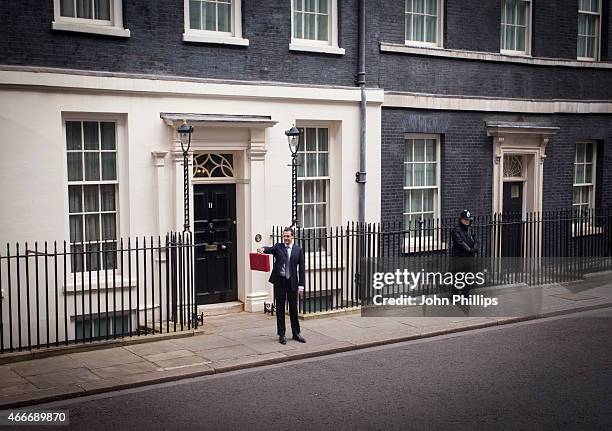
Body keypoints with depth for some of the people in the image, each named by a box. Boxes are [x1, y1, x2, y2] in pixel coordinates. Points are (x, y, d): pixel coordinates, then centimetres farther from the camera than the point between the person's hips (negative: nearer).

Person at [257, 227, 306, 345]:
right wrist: (263, 249, -40)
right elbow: (271, 249, -17)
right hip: (279, 281, -1)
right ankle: (281, 334, 12)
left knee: (293, 308, 8)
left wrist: (301, 284, -3)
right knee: (280, 309, 5)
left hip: (292, 282, 1)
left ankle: (296, 333, 19)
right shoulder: (278, 247, 4)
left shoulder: (298, 250, 6)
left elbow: (301, 268, 3)